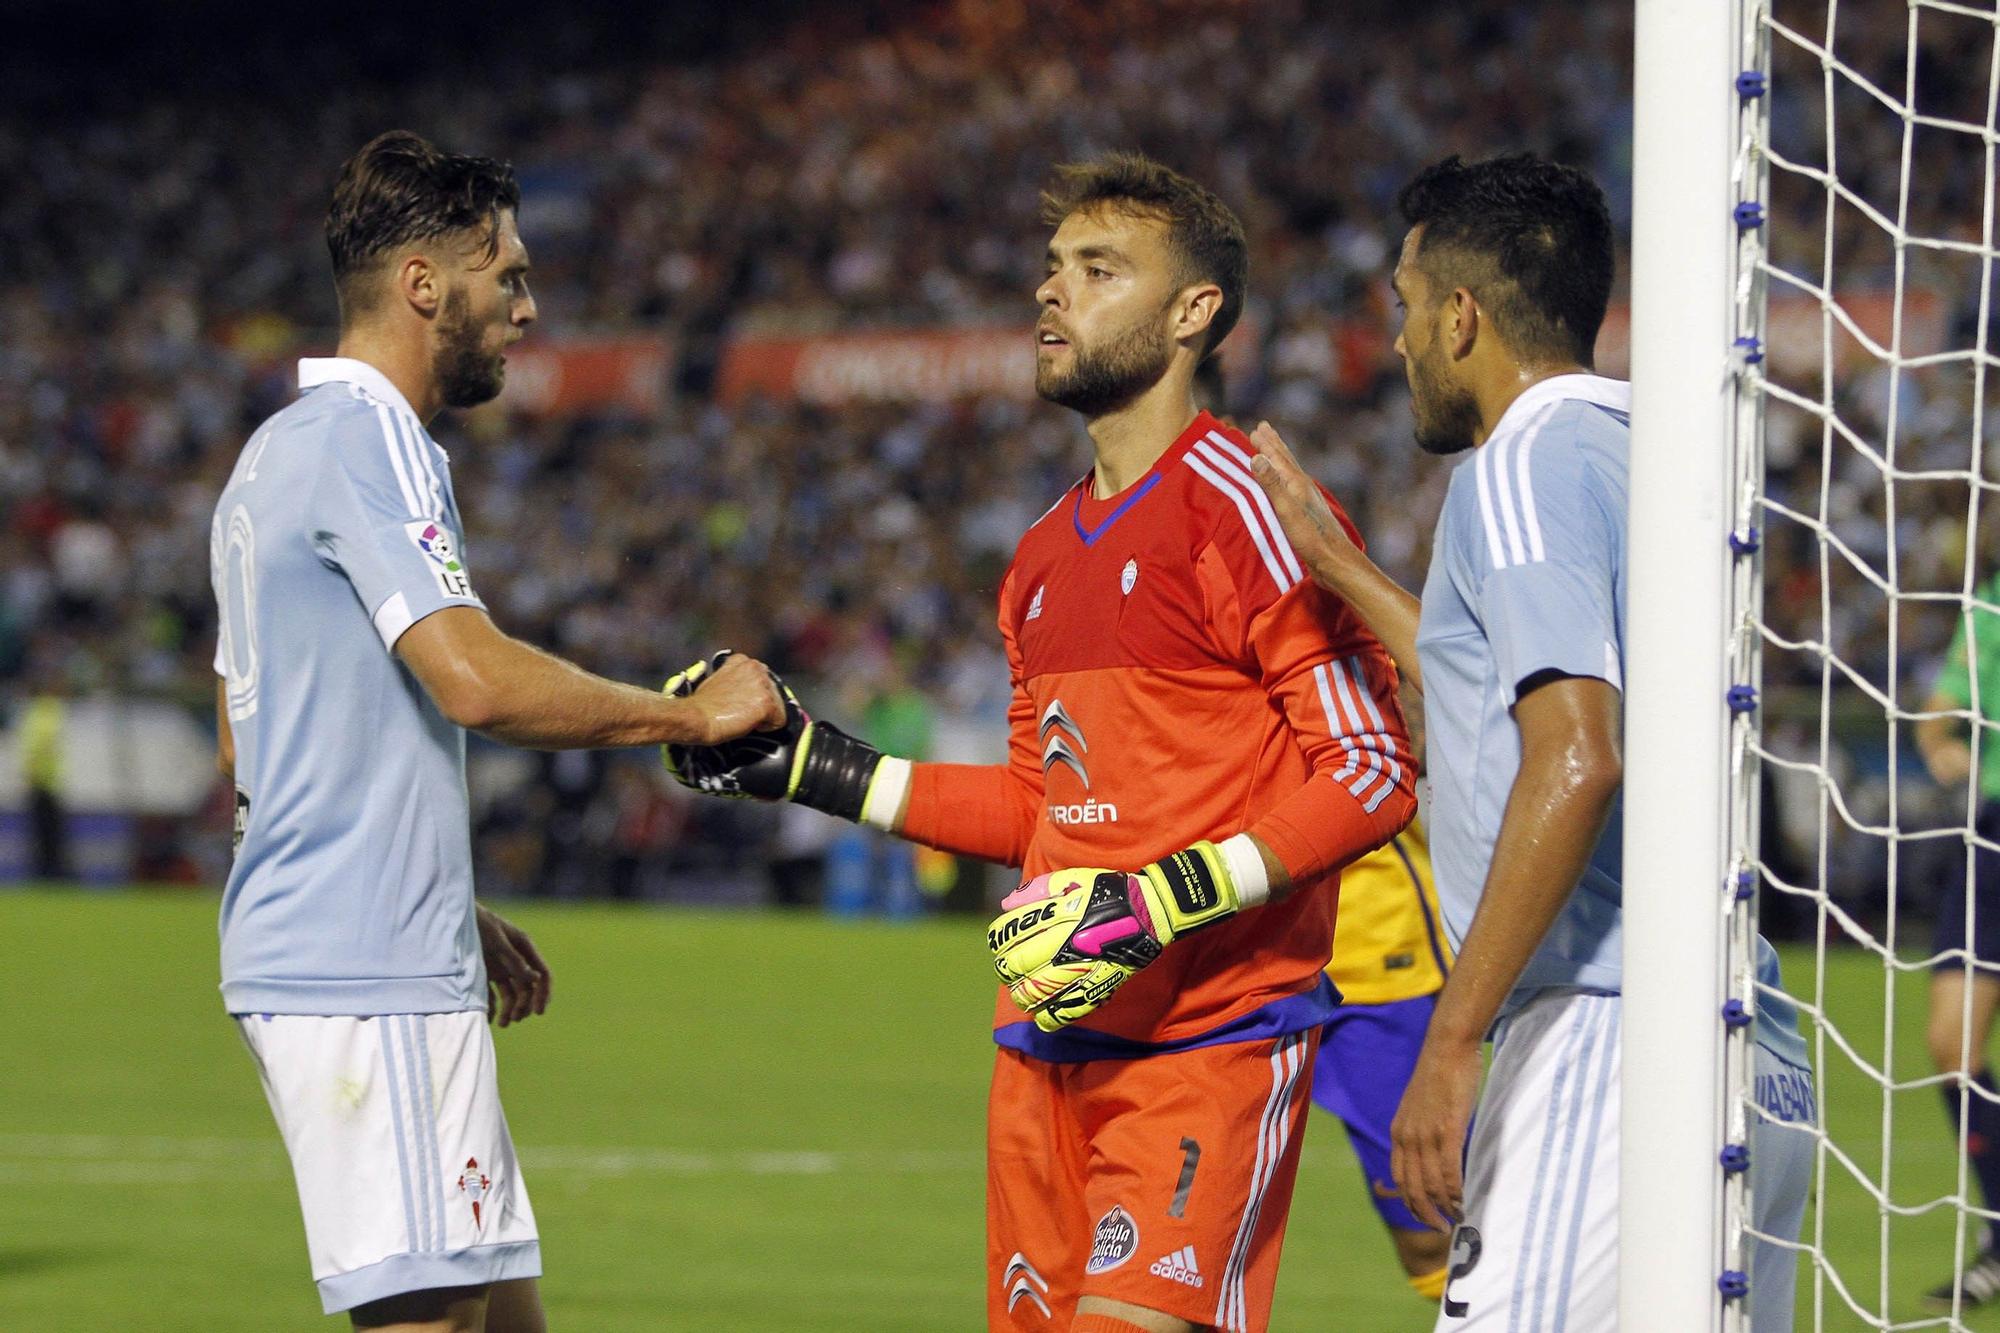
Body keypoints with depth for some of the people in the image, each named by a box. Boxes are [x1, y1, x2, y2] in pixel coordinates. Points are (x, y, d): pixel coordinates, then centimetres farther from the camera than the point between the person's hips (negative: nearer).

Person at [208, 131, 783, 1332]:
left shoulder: (278, 453, 20)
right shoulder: (367, 438, -11)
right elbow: (475, 679, -24)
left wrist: (454, 916, 25)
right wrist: (690, 715, -12)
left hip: (301, 954, 10)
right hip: (370, 976, -10)